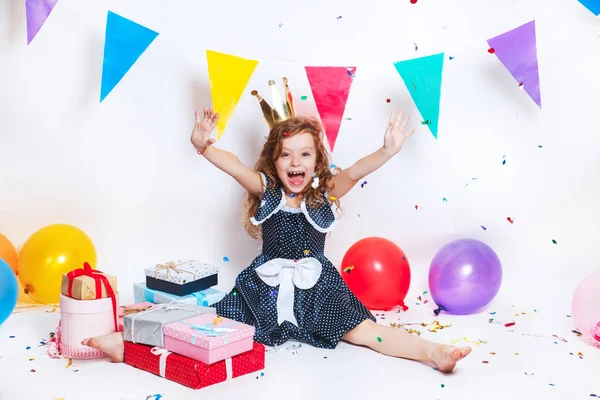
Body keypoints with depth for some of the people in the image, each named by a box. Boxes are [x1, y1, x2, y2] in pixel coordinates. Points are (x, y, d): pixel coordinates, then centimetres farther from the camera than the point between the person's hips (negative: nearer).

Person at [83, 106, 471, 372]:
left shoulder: (325, 193, -3)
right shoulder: (265, 190, -1)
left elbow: (355, 171, -20)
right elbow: (235, 166, -19)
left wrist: (387, 151, -40)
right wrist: (203, 144, -39)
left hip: (316, 288, -1)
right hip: (265, 287, 1)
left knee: (366, 332, -14)